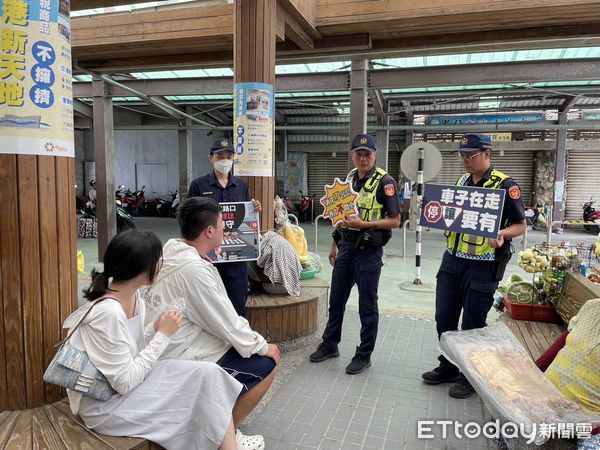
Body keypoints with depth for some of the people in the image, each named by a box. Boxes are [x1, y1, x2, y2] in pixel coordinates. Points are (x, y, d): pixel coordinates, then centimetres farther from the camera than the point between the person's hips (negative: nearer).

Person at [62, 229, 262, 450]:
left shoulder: (132, 296, -2)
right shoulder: (108, 312, -28)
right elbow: (124, 382, -24)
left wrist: (157, 328, -10)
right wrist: (163, 335, -20)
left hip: (124, 385, 8)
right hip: (105, 405, -8)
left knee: (207, 373, -4)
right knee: (205, 376, -12)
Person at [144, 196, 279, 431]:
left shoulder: (172, 250, 2)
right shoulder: (193, 269, -27)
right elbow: (226, 322, -20)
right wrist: (262, 347, -4)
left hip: (170, 348, 9)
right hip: (184, 358, -9)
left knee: (255, 346, 18)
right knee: (266, 363, -1)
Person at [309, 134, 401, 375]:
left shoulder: (384, 182, -11)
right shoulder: (348, 178, 9)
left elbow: (395, 221, -11)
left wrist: (363, 224, -22)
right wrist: (334, 245, 16)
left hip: (369, 251, -6)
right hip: (345, 247, 6)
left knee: (367, 305, 6)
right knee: (336, 300, 16)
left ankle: (364, 355, 21)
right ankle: (329, 345, 33)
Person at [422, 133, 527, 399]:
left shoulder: (505, 186, -8)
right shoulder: (460, 183, 11)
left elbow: (520, 225, -7)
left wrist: (502, 234, -27)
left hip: (483, 267, -6)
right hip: (452, 260, 6)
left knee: (473, 324, 5)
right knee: (444, 318, 12)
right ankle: (448, 367, 31)